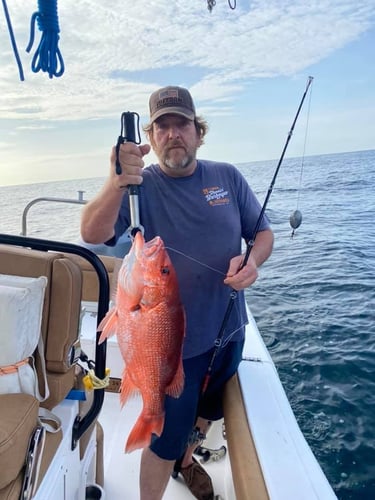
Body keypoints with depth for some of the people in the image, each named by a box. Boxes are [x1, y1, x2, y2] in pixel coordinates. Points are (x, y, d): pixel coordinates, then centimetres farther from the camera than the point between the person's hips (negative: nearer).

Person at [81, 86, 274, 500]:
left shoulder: (228, 177, -3)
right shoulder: (140, 186, -13)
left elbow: (263, 233, 1)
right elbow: (92, 234, -28)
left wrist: (252, 262, -21)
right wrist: (116, 184, -48)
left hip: (229, 329, 5)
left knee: (207, 411, 28)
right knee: (165, 438, 9)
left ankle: (186, 458, 60)